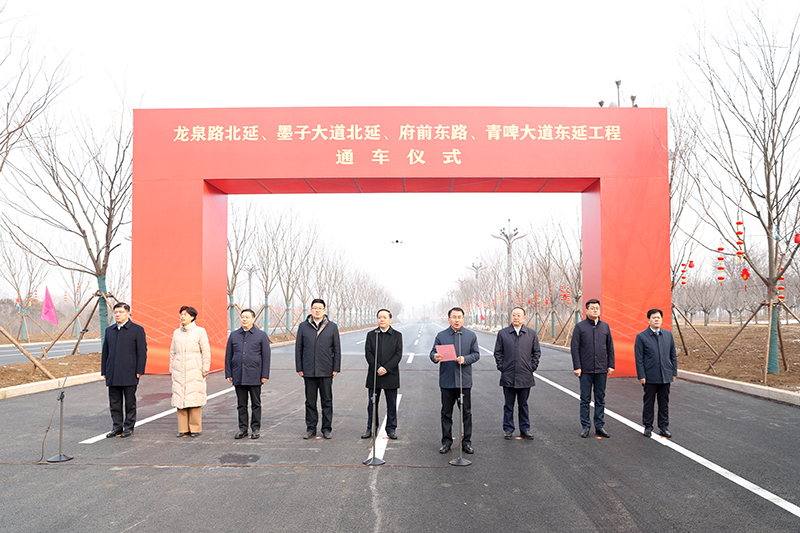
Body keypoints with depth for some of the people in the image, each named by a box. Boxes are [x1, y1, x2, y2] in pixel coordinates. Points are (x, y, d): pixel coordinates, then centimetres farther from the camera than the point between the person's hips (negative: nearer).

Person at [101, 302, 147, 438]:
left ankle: (129, 427, 13)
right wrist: (104, 371, 11)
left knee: (130, 402, 3)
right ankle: (117, 427, 17)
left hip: (129, 374, -5)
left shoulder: (137, 330, -2)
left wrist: (139, 371, -10)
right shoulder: (109, 330, 13)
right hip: (112, 375, 5)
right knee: (114, 402, 8)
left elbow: (142, 352, -4)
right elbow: (105, 352, 17)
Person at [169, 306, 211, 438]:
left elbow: (206, 352, -1)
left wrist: (205, 370, -4)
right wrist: (172, 370, 13)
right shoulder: (176, 333, 11)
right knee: (180, 399, 2)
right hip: (179, 371, 4)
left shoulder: (200, 331, -1)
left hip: (194, 371, -4)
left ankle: (195, 428, 3)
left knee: (195, 399, -5)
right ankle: (183, 429, 9)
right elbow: (173, 352, 17)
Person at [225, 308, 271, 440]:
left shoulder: (261, 335, 2)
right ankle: (243, 429, 16)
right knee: (241, 404, 8)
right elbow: (228, 356, 12)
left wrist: (265, 375, -5)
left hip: (254, 376, -3)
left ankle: (256, 429, 12)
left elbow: (266, 356, 1)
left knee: (255, 404, 4)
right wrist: (228, 374, 6)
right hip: (238, 376, 3)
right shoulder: (234, 335, 10)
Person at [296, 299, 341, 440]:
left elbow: (337, 349, 5)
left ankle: (327, 429, 13)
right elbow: (298, 348, 8)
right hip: (309, 371, 1)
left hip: (326, 371, 0)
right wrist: (299, 368, 2)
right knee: (310, 401, 7)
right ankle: (311, 429, 16)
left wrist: (336, 368, -1)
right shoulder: (303, 326, 6)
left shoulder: (332, 327, 5)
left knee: (327, 401, 4)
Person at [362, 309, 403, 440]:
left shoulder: (397, 335, 4)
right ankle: (371, 429, 16)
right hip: (374, 375, 1)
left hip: (391, 375, -1)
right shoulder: (371, 335, 8)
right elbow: (368, 353, -1)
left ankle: (391, 429, 14)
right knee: (372, 403, 6)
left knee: (392, 404, 4)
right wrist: (377, 368, -14)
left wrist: (386, 369, -15)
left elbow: (398, 355, -4)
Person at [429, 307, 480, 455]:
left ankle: (466, 442, 14)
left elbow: (476, 354, 5)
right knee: (446, 413, 7)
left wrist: (465, 359, -14)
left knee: (466, 412, 4)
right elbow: (433, 353, 4)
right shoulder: (441, 336, 6)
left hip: (464, 380, 0)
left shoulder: (471, 336, 6)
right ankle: (446, 441, 17)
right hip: (446, 380, 0)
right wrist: (435, 357, -20)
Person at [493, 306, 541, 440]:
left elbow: (537, 352, 11)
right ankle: (508, 429, 17)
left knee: (523, 404, 10)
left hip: (525, 377, 1)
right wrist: (501, 367, 0)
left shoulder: (531, 334, 5)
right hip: (508, 376, 0)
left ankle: (525, 429, 20)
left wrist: (532, 367, 3)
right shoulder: (502, 333, 2)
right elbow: (498, 352, 8)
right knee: (509, 404, 7)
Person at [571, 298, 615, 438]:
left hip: (601, 369, 3)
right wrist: (577, 367, -9)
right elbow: (574, 348, -3)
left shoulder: (605, 326, 9)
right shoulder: (580, 326, -1)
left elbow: (610, 347, 12)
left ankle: (600, 427, 16)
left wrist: (611, 365, 5)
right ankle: (585, 426, 11)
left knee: (600, 399, 8)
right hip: (586, 370, -3)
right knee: (585, 399, 2)